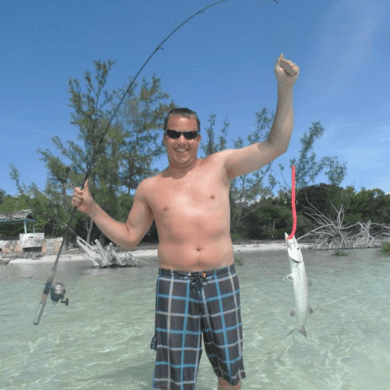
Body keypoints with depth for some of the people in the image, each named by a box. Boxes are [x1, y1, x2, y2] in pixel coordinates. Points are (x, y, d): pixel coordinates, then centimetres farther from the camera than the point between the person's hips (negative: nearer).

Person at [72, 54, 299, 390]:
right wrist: (92, 210, 4)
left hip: (222, 281, 1)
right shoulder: (150, 188, 8)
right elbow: (129, 238, 14)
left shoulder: (220, 166, 4)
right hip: (174, 286, 0)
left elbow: (276, 146, 1)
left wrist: (285, 89, -5)